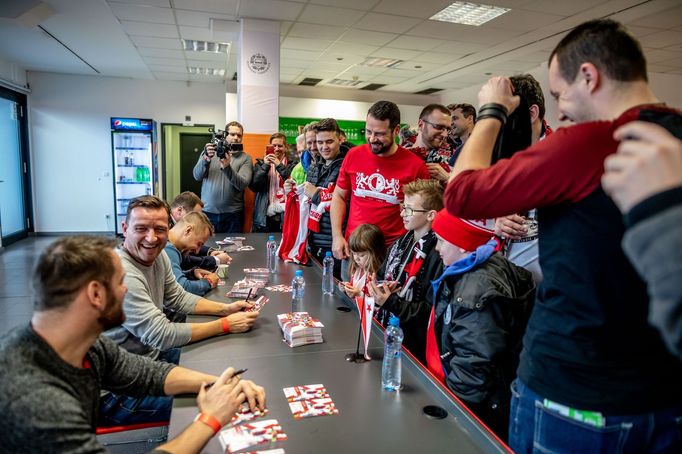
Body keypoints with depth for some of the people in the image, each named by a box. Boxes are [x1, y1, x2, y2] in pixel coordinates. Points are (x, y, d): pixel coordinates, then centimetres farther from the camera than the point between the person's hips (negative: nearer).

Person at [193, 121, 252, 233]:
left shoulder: (245, 158, 3)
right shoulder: (209, 152, 7)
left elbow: (242, 184, -10)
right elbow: (197, 176, -4)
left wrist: (227, 167, -25)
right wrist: (206, 159, -23)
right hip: (208, 211, 1)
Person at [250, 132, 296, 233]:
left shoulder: (291, 165, 7)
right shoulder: (260, 163, 11)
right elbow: (253, 187, -1)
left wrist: (279, 165, -13)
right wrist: (265, 166, -9)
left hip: (285, 216, -1)